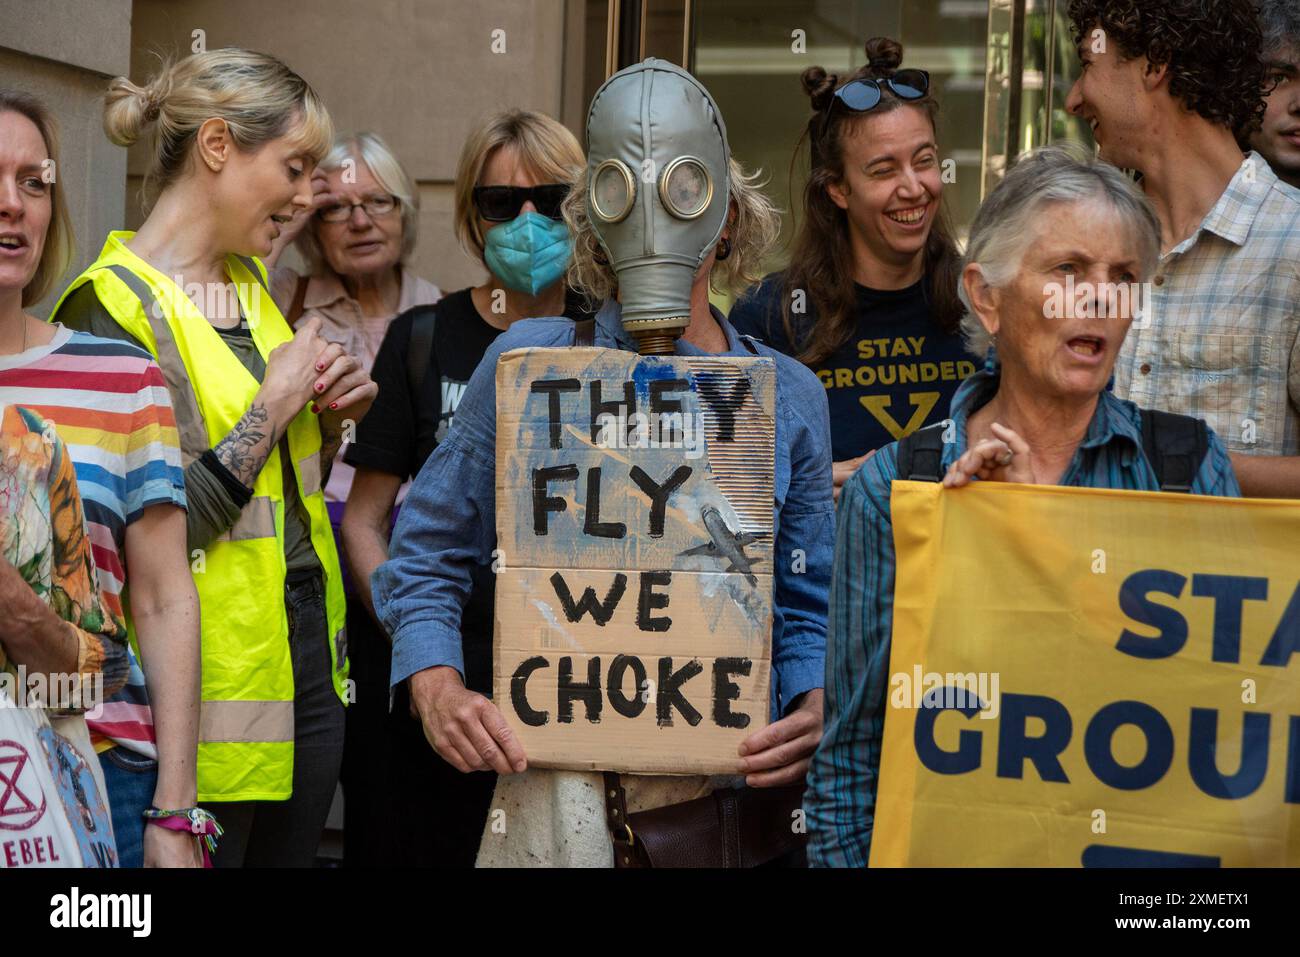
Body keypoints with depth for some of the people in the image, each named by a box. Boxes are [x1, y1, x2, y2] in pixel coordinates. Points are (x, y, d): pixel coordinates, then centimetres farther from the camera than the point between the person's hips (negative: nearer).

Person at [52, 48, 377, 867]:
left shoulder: (252, 286, 12)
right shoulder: (114, 306, -13)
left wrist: (328, 419, 3)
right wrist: (273, 408, -15)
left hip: (307, 663, 8)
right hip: (211, 687, -8)